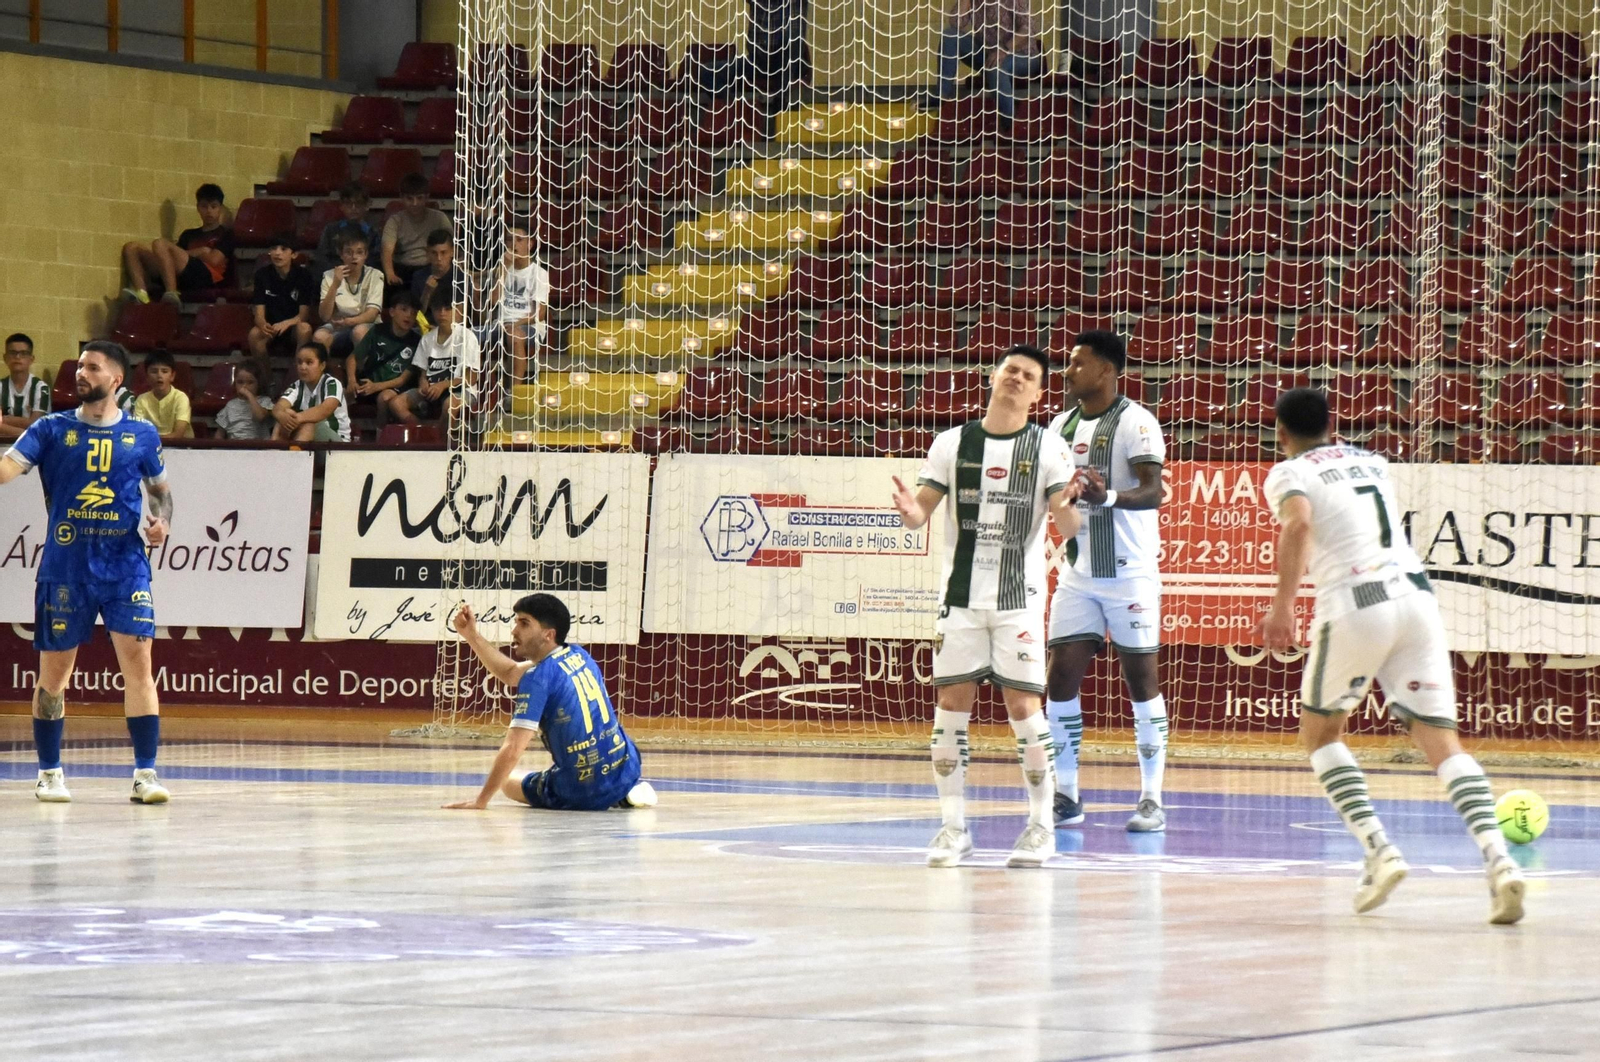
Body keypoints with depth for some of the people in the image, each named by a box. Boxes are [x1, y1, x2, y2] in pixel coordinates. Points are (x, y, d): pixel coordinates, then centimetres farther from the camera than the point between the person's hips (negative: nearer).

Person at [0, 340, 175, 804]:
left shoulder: (142, 435, 6)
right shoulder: (52, 430, 3)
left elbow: (161, 488, 20)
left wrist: (162, 520, 0)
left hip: (125, 566, 0)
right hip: (65, 568, 0)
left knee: (137, 659, -11)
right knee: (54, 669, 5)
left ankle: (145, 773, -8)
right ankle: (49, 772, 19)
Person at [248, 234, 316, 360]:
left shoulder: (303, 275, -8)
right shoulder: (262, 274, -3)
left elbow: (304, 314, -12)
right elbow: (259, 314, -8)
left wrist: (286, 324, -33)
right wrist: (263, 325, -33)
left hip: (294, 326, -1)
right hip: (271, 326, 1)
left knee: (304, 329, -35)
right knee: (254, 334, -31)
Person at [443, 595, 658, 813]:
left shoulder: (539, 677, -16)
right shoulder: (578, 656, 7)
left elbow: (512, 750, -21)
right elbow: (511, 674, 20)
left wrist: (480, 801, -16)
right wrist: (472, 636, 12)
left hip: (583, 792, -8)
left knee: (508, 783, 21)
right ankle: (627, 790, 18)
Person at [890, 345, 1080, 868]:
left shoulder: (1048, 447, -1)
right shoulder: (952, 443, 4)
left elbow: (1069, 528, -7)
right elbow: (922, 510, 4)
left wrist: (1064, 508, -30)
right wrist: (910, 511, -20)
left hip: (1019, 596, -2)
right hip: (961, 593, 2)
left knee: (1023, 703, -5)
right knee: (952, 700, 0)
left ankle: (1041, 825, 5)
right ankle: (953, 826, 8)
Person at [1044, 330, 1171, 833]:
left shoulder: (1135, 422, -10)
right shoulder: (1062, 425, 11)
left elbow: (1152, 491, -20)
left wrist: (1109, 497, -37)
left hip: (1129, 571, -6)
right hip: (1078, 573, 6)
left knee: (1141, 678, -1)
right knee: (1062, 675, 0)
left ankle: (1152, 798, 3)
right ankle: (1065, 795, 6)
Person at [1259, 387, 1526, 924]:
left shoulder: (1288, 474, 6)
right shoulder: (1371, 462, 23)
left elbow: (1298, 523, -16)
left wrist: (1283, 604, -19)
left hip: (1354, 605, -4)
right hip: (1416, 593, 4)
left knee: (1320, 730, 17)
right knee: (1441, 739, 1)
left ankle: (1379, 851, -2)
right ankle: (1497, 857, -21)